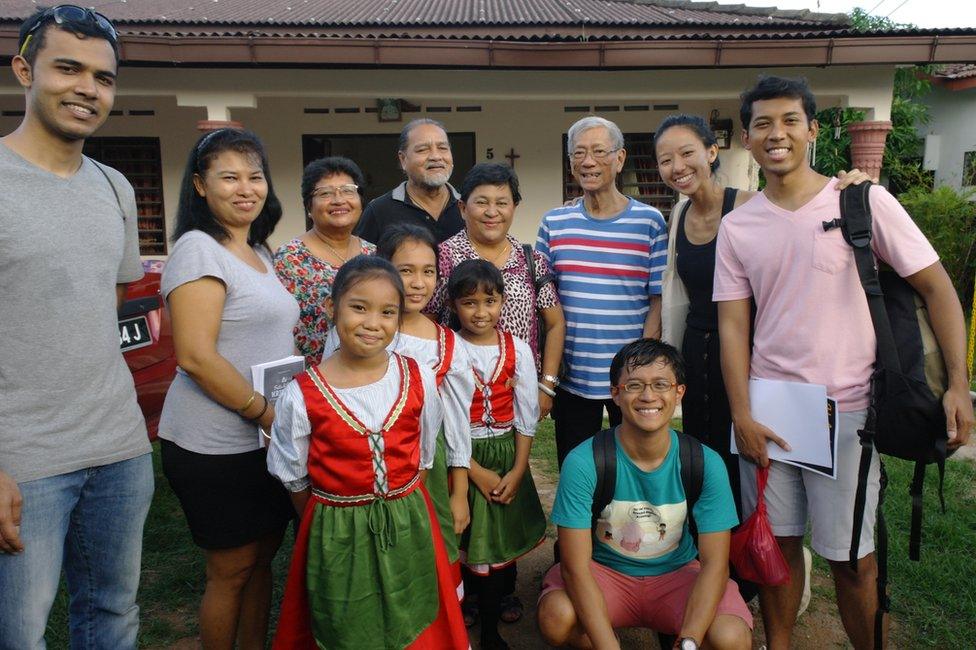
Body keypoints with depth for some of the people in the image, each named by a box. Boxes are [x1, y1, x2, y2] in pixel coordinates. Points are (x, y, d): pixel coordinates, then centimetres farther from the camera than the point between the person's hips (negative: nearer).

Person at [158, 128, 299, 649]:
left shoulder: (259, 252, 13)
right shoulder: (199, 250, -13)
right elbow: (196, 357, -21)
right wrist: (268, 414, -16)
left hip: (266, 440, 8)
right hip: (216, 445, -8)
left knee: (262, 558, 17)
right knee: (232, 570, 7)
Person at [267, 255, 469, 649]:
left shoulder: (420, 380, -7)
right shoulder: (301, 395, -13)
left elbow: (422, 459, 5)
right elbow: (295, 480, -1)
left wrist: (401, 508, 4)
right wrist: (331, 524, 5)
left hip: (409, 529, 2)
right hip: (336, 535, -1)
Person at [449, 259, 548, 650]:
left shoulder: (517, 350, -1)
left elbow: (526, 416, 1)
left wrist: (517, 471, -7)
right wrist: (477, 473, -13)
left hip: (507, 455, 2)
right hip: (463, 459, -2)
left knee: (497, 547, 10)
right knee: (460, 548, 5)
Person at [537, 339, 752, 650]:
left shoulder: (706, 464, -14)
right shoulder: (583, 462, -21)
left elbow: (715, 564, -12)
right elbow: (575, 567, -20)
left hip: (676, 574, 2)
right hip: (604, 571, -1)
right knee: (556, 618, -31)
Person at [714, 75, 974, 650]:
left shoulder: (863, 200, -3)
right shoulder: (736, 226, 5)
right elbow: (733, 325, 2)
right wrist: (741, 415, -5)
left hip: (844, 408, -2)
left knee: (851, 556, 7)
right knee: (778, 541, 14)